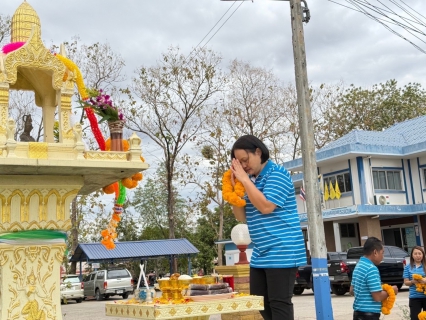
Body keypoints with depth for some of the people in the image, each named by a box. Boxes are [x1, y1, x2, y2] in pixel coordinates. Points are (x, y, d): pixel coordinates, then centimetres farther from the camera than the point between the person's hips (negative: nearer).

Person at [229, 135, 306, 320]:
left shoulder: (277, 174, -9)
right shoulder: (250, 181, 14)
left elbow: (265, 207, -22)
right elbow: (241, 216, 11)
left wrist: (244, 179, -16)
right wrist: (233, 188, -2)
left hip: (281, 253, -9)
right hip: (260, 255, 9)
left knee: (279, 304, -6)